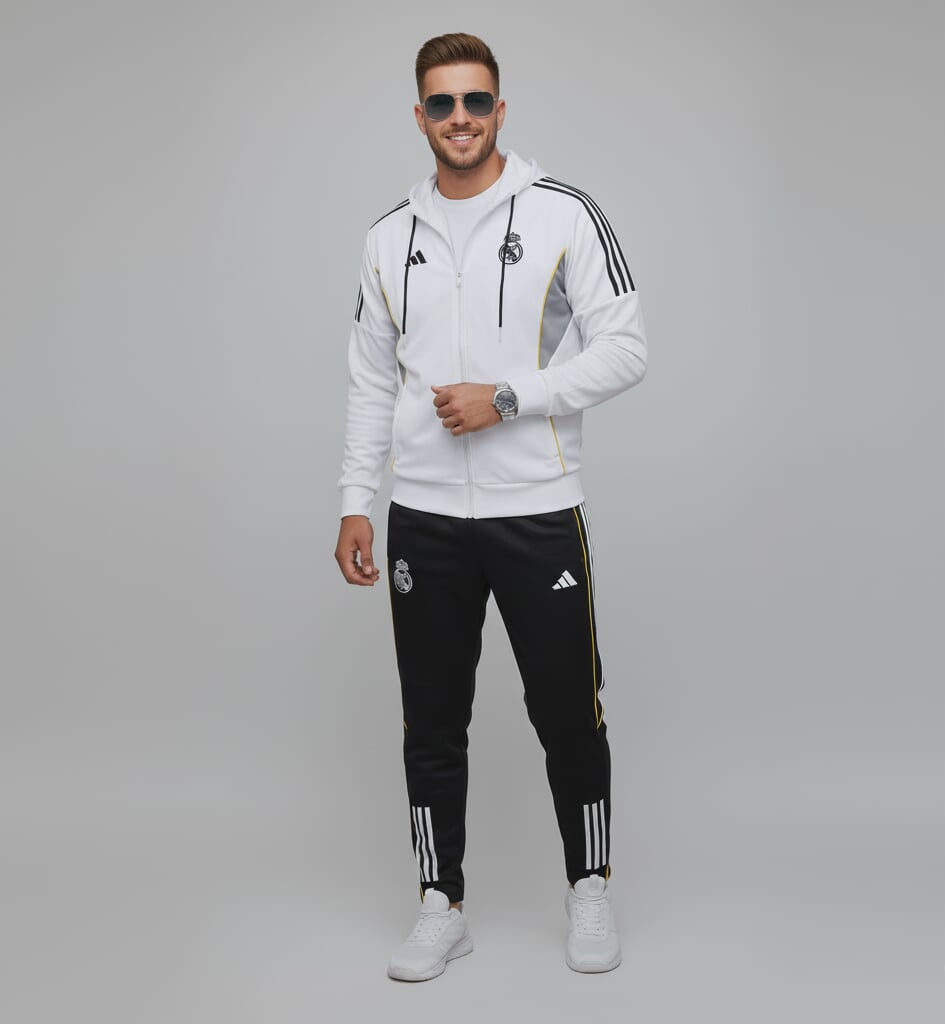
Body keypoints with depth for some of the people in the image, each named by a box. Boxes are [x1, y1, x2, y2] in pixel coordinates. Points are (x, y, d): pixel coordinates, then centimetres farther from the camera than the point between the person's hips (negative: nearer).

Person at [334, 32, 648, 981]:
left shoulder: (563, 214, -4)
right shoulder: (390, 237, 8)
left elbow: (624, 349, -8)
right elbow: (371, 382, 12)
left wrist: (505, 399, -17)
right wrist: (355, 503, 6)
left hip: (538, 511, -3)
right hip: (423, 519, 4)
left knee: (567, 715, 6)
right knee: (432, 724, 9)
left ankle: (589, 890, 27)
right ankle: (442, 907, 24)